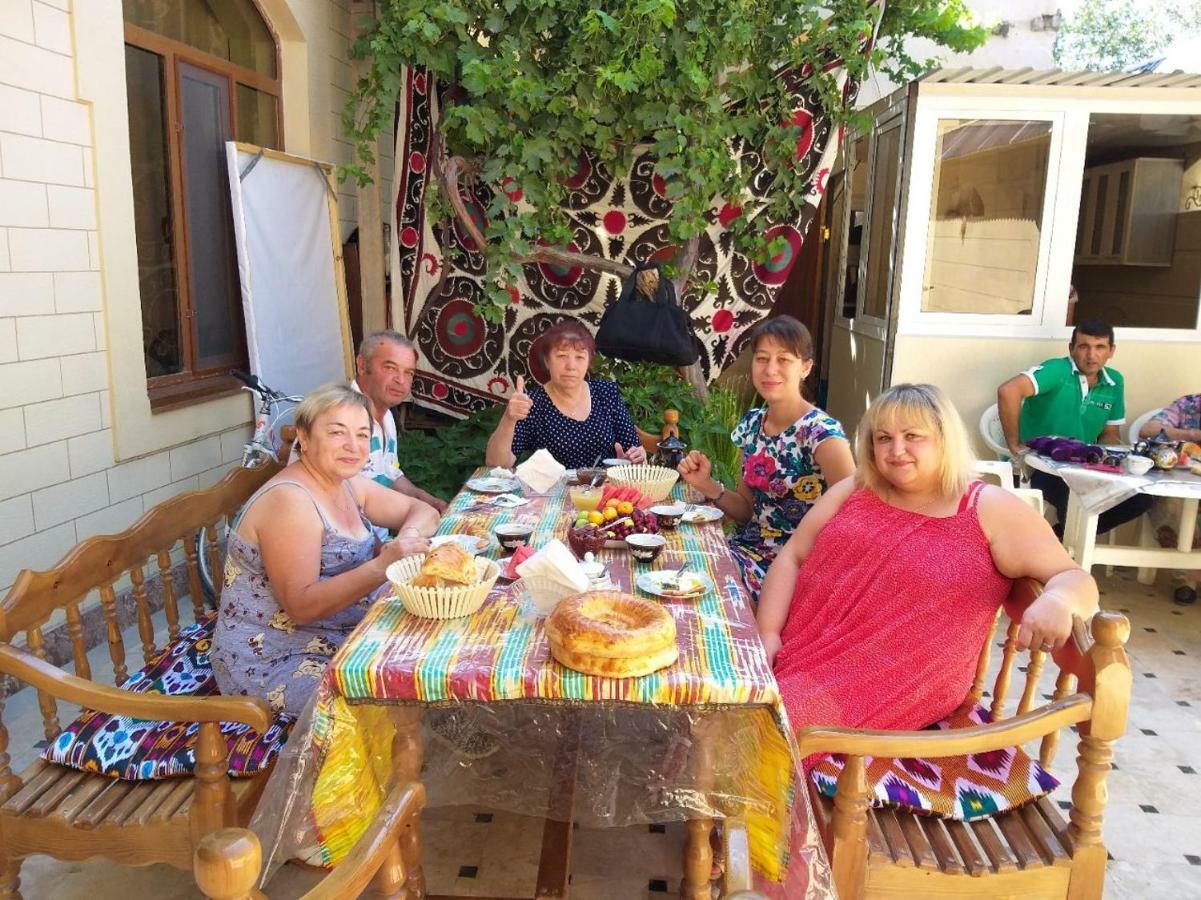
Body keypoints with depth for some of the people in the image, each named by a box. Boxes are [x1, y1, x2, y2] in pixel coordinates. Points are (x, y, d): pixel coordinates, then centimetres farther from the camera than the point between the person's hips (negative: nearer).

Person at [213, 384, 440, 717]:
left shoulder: (347, 484, 5)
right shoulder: (289, 501, -21)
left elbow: (422, 511, 11)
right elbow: (301, 606, -26)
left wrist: (408, 536, -12)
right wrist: (381, 567, -34)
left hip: (339, 641, 9)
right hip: (274, 665, -9)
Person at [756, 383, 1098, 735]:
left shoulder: (991, 510, 0)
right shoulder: (854, 490, 11)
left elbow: (1075, 580, -4)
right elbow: (792, 557, 9)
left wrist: (1056, 601, -29)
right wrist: (768, 633, -6)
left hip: (895, 684, -4)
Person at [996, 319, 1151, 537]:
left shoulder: (1115, 382, 7)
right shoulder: (1058, 370, -15)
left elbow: (1110, 433, 17)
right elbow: (1008, 391, -31)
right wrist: (1016, 447, -24)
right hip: (1038, 467, -7)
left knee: (1140, 498, -5)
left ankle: (1063, 534, 10)